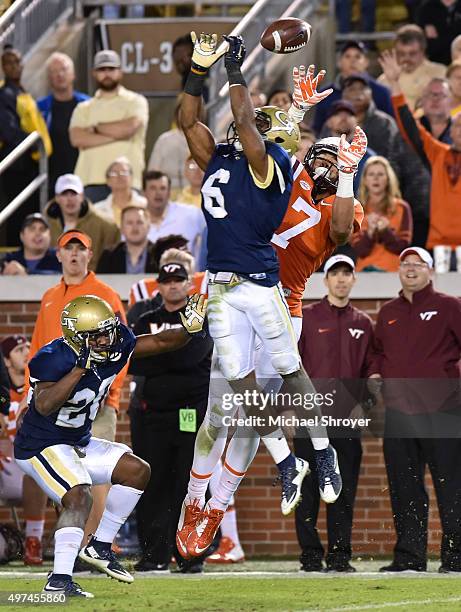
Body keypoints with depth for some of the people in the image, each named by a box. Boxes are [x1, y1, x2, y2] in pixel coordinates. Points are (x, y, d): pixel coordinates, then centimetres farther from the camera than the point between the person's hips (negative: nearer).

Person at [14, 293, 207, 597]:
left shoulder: (115, 346, -6)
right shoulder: (55, 359, -28)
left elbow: (160, 343, 4)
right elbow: (44, 406, -42)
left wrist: (190, 328, -15)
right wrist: (80, 368, -44)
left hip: (78, 443, 9)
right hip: (41, 446, -9)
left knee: (138, 471, 7)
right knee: (79, 498, -28)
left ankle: (100, 546, 14)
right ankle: (59, 581, -29)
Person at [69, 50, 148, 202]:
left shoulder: (135, 101, 12)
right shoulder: (84, 108, 19)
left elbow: (128, 127, -7)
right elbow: (77, 138, 1)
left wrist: (96, 128, 5)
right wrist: (115, 135, -5)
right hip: (91, 182, 2)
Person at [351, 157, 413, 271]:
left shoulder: (402, 208, 2)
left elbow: (402, 248, -2)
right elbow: (360, 251, -1)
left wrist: (385, 231, -16)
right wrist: (370, 232, -17)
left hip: (393, 271, -1)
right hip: (365, 271, 1)